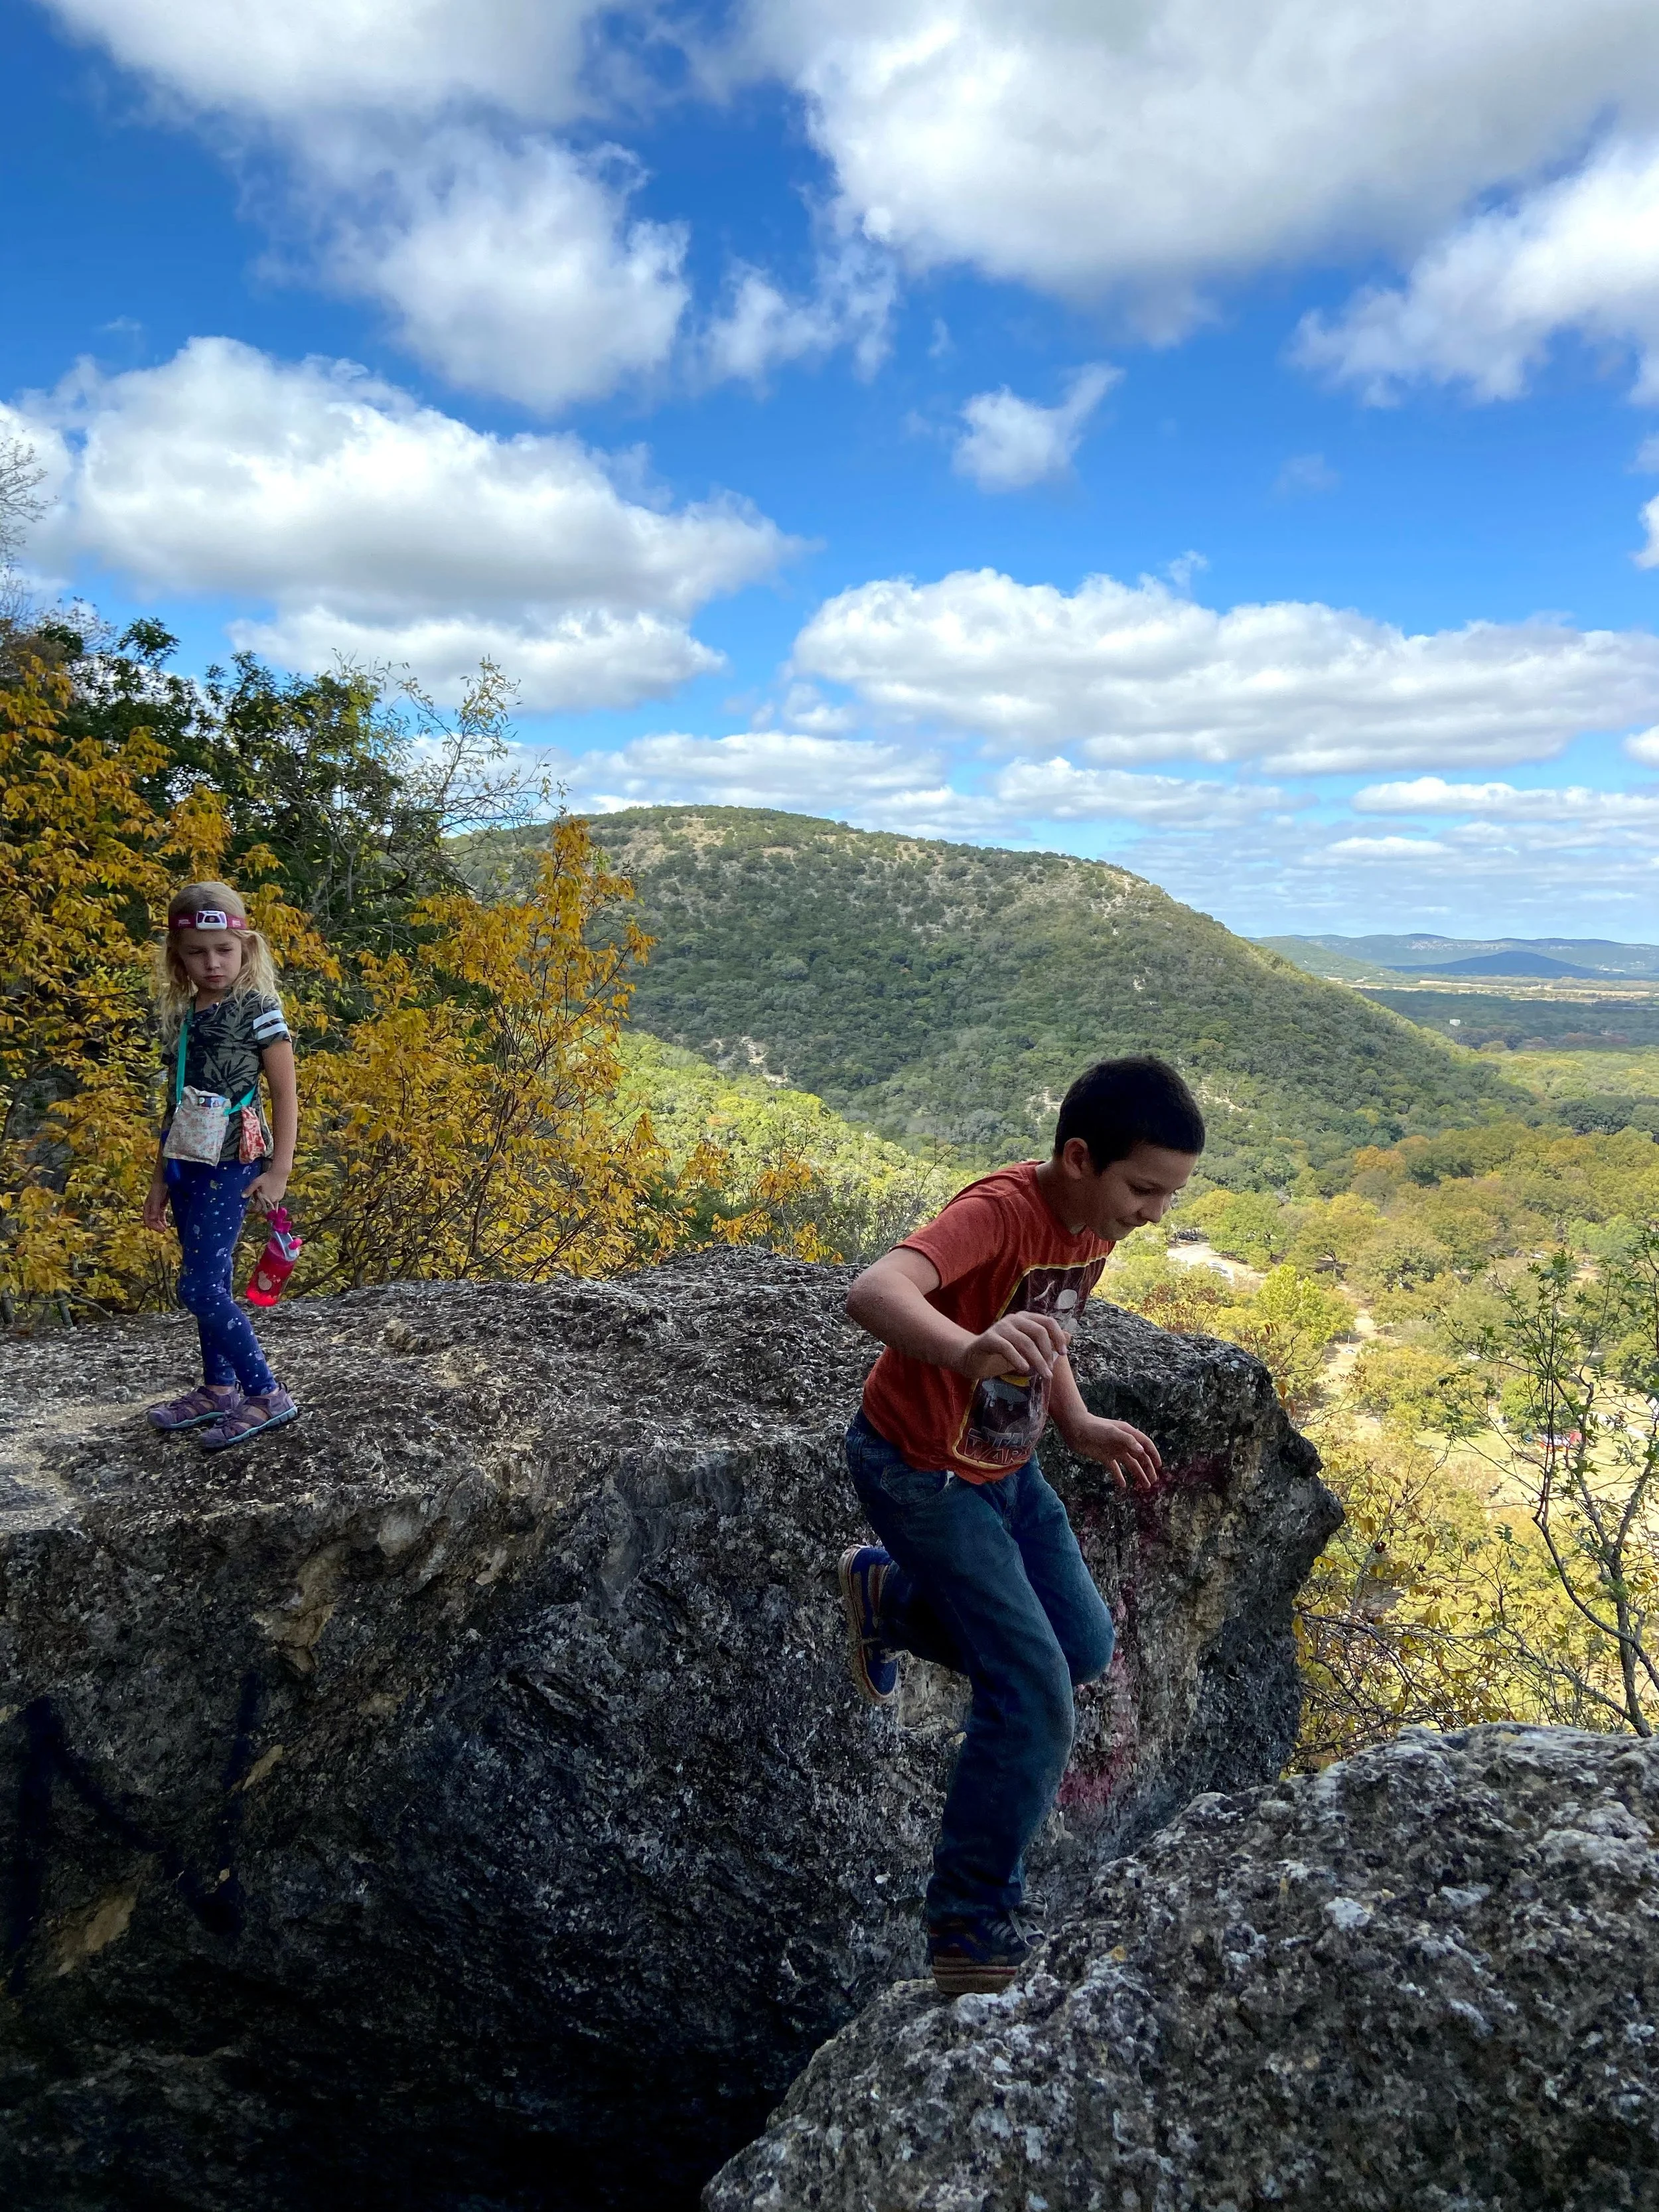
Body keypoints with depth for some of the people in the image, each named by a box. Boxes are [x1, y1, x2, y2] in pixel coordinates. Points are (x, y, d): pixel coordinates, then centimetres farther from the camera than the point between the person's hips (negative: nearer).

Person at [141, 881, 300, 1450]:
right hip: (190, 1165, 6)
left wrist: (279, 1170, -13)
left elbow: (286, 1094, -8)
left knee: (200, 1287, -9)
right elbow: (176, 1104, 15)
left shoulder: (257, 1009, -9)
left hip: (232, 1165, -6)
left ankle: (267, 1394, -1)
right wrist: (161, 1177, 16)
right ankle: (219, 1388, 26)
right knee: (210, 1283, 12)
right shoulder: (181, 1017, 10)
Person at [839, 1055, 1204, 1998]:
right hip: (922, 1472, -8)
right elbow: (874, 1292, -50)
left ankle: (892, 1597, 29)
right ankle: (973, 1930, 9)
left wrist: (1080, 1425, 0)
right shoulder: (1000, 1212, -31)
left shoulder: (1093, 1220, -5)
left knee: (1087, 1649, 15)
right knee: (1034, 1697, -10)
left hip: (1007, 1466, 8)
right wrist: (971, 1352, -68)